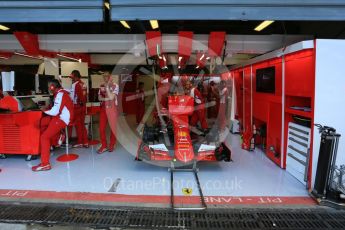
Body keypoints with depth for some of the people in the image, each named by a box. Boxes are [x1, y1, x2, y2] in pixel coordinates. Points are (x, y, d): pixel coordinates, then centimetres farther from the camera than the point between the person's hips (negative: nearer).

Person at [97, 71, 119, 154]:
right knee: (101, 128, 2)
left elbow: (111, 97, -16)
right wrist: (105, 99, -12)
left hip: (112, 108, -4)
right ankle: (104, 146, 14)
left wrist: (107, 87, -15)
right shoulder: (101, 86, 9)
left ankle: (111, 145, 18)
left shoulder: (115, 86, -6)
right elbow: (99, 97, 6)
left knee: (113, 127, 4)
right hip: (103, 108, 4)